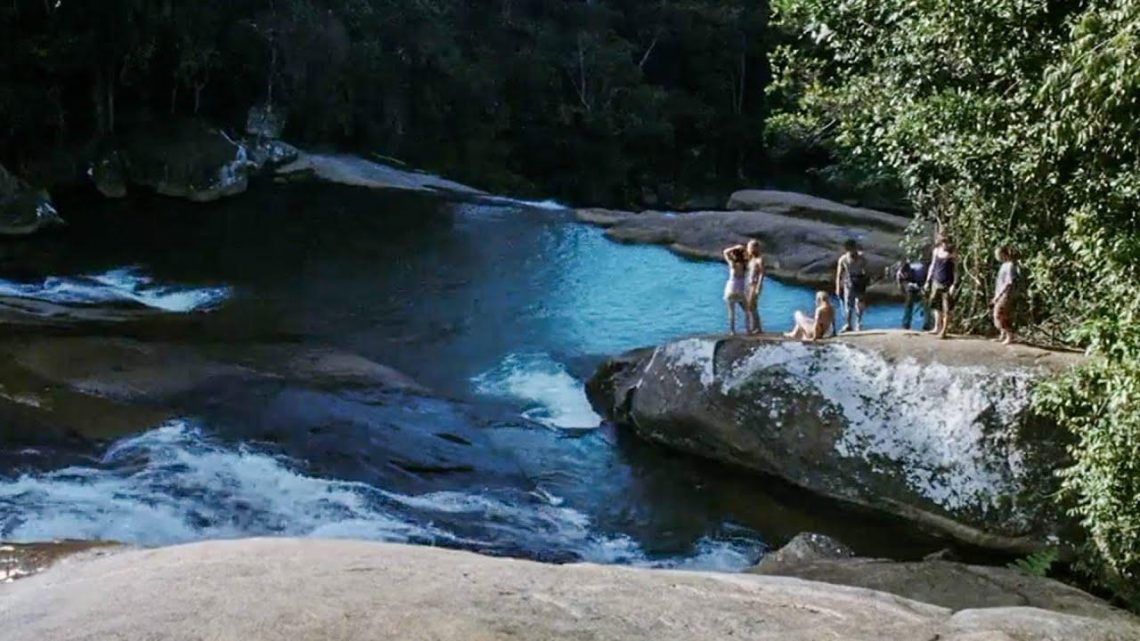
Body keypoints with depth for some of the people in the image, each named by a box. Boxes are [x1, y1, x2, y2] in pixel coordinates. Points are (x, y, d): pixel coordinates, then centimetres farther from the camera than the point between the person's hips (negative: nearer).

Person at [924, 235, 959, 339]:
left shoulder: (953, 254, -8)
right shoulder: (936, 251, 7)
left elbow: (955, 270, -9)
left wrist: (954, 285, -16)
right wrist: (928, 281, 14)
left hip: (947, 284, -5)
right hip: (936, 282, 5)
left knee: (946, 309, -3)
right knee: (936, 307, 14)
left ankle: (944, 331, 0)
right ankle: (937, 327, 26)